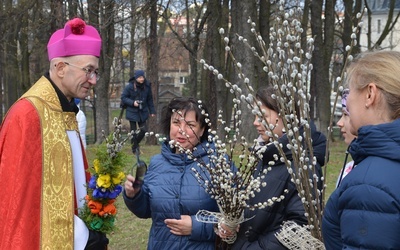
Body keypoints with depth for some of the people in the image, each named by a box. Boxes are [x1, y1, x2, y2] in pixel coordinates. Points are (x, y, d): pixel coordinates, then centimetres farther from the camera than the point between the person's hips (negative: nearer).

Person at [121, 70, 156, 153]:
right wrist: (132, 102, -20)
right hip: (133, 113, -3)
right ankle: (135, 149, 15)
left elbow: (149, 99, 7)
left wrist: (152, 111, 7)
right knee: (134, 132, 3)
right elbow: (123, 98, -7)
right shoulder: (129, 87, -14)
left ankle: (135, 143, 30)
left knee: (143, 130, 3)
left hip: (143, 112, 4)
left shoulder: (147, 86, -3)